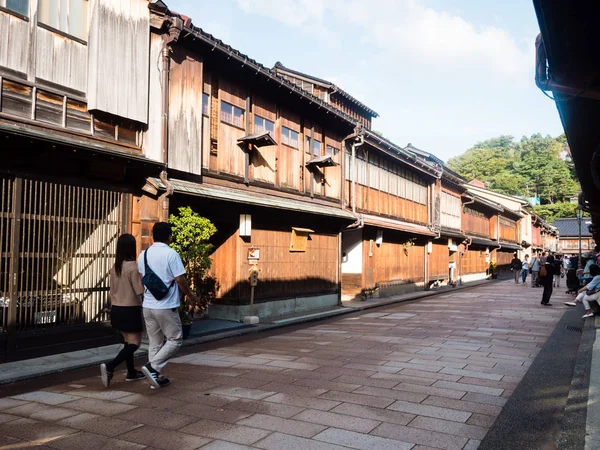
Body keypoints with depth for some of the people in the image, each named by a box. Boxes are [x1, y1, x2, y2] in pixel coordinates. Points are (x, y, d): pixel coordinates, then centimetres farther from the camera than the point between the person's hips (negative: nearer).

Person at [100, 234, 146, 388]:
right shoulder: (133, 266, -17)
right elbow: (139, 291, -18)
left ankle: (131, 372, 26)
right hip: (130, 309, -8)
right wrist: (144, 279, 0)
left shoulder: (115, 267, 5)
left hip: (117, 309, 8)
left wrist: (114, 309, 20)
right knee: (134, 343, -1)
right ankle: (109, 366, -16)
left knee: (128, 341, 18)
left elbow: (112, 291, 12)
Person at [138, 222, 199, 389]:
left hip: (148, 306, 7)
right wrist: (190, 294, 3)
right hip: (166, 306, -6)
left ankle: (156, 377, 19)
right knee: (175, 339, 7)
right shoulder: (171, 254, -13)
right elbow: (180, 280, -13)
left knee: (154, 343, 14)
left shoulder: (143, 255, 7)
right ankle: (153, 367, -6)